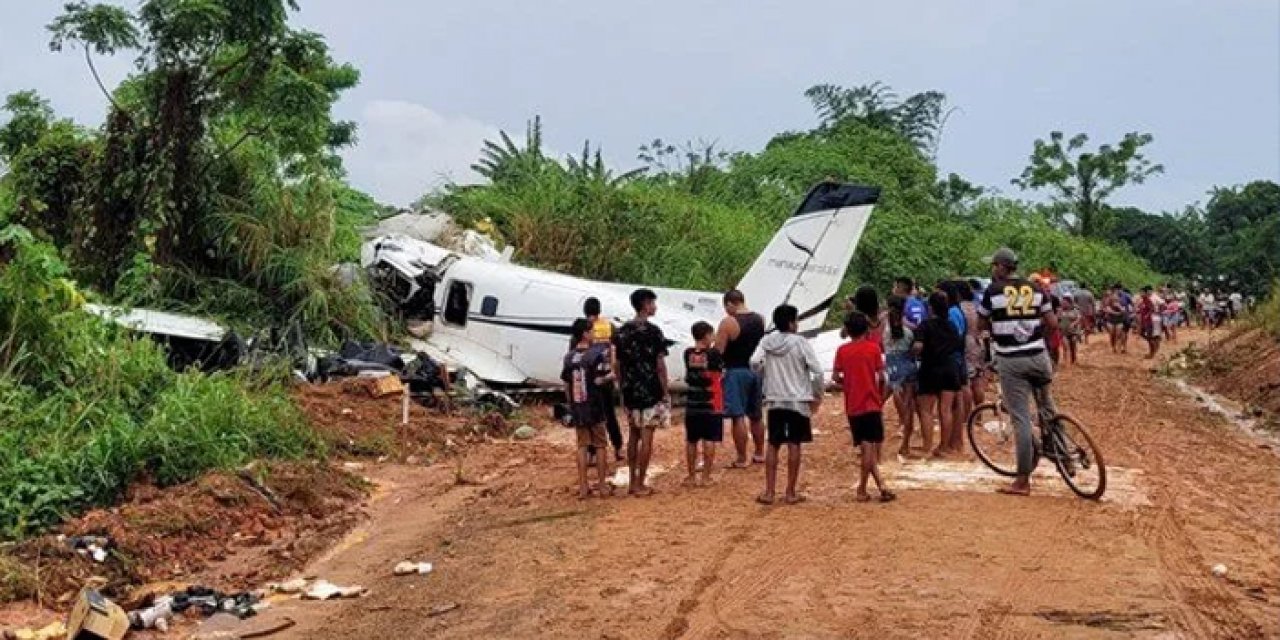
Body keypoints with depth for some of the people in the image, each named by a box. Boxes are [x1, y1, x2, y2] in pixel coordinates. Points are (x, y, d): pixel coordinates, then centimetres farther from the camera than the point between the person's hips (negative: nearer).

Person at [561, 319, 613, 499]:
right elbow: (598, 381, -17)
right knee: (600, 445, 7)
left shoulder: (569, 357, 4)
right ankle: (602, 486, 11)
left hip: (577, 408, 4)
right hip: (594, 408, -4)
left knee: (582, 446, 9)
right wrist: (612, 376, 0)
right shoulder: (595, 354, -12)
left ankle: (583, 488, 8)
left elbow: (566, 385, 7)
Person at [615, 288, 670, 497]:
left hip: (630, 392, 6)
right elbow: (660, 365, -13)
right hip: (650, 392, -6)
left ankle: (632, 481, 20)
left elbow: (618, 364, 9)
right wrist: (665, 392, -5)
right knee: (646, 438, 0)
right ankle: (640, 485, 3)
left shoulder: (622, 331, 6)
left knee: (633, 436, 15)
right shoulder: (653, 331, -12)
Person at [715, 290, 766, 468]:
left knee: (738, 417, -3)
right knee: (756, 416, 18)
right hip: (756, 370, 7)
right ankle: (759, 454, 28)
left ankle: (741, 459, -1)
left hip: (736, 371, -7)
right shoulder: (760, 319, 6)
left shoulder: (728, 322, -14)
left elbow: (718, 351, -15)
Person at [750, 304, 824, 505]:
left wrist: (765, 378, 6)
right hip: (798, 400, -3)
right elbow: (817, 371, -11)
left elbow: (755, 363, -14)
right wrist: (817, 395, 2)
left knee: (773, 445, 10)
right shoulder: (800, 342, -9)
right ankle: (791, 492, 8)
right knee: (794, 445, 4)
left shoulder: (767, 341, -1)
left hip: (774, 400, 3)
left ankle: (769, 492, 8)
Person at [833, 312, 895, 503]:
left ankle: (881, 487, 4)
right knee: (870, 448, 1)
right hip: (871, 403, -2)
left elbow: (835, 376, 1)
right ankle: (862, 489, -1)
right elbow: (881, 376, -6)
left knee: (867, 448, 6)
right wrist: (881, 394, 10)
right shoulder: (873, 347, -3)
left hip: (852, 406, 3)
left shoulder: (842, 350, 3)